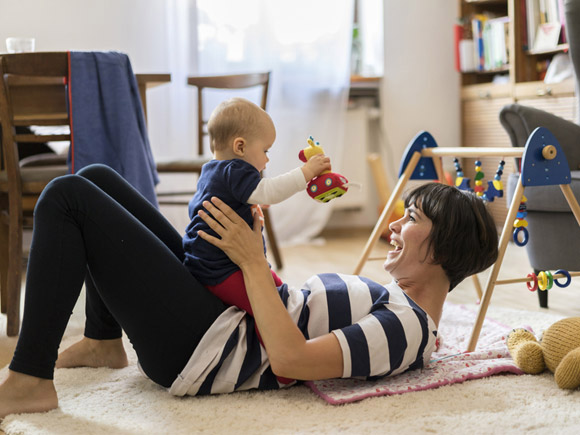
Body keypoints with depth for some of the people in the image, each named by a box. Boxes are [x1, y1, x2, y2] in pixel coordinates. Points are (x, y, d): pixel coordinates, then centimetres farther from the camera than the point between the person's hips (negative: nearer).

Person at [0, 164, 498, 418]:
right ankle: (103, 342, 23)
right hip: (222, 309, 10)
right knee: (96, 178, 17)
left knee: (66, 197, -15)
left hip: (196, 349, -10)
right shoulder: (399, 301, 13)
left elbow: (291, 358, -28)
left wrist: (253, 262, -20)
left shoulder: (408, 326, -18)